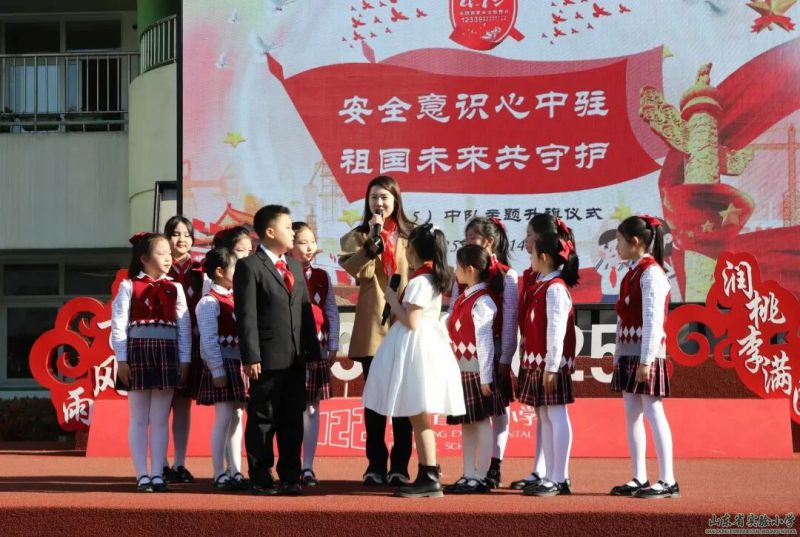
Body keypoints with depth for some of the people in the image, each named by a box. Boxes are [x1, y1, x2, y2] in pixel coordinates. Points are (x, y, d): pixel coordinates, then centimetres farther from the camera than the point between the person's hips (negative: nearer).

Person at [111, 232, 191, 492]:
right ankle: (142, 474, 5)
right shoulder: (129, 286, 0)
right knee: (139, 419, 2)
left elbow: (184, 325, 6)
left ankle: (157, 473, 8)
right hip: (138, 351, -2)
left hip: (167, 353, 3)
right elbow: (119, 324, -3)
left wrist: (184, 360, 1)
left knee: (160, 419, 4)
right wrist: (121, 359, -8)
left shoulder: (174, 289, 8)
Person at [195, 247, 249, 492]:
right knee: (224, 418, -7)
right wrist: (217, 370, -18)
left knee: (237, 417, 9)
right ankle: (219, 475, -2)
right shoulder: (209, 302, -10)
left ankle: (235, 472, 14)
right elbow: (209, 340, -15)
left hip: (240, 364, 8)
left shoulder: (235, 300, 15)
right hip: (223, 364, -8)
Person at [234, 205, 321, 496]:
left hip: (296, 359, 7)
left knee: (293, 420, 8)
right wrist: (251, 357, -17)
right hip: (268, 359, -7)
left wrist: (314, 352, 12)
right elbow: (246, 315, -12)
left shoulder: (294, 266, 18)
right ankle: (261, 478, 9)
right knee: (263, 420, 1)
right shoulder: (249, 266, -5)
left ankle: (290, 477, 15)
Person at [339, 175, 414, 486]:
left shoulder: (410, 236, 9)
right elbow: (354, 270, -12)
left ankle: (400, 466, 7)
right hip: (372, 328, 0)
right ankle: (376, 465, 10)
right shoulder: (358, 237, 7)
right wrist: (372, 239, -19)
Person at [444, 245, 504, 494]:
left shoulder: (482, 301, -14)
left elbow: (485, 341, -17)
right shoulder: (463, 298, 12)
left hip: (476, 370, -9)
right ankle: (468, 476, 16)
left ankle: (480, 478, 1)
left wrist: (485, 377, -17)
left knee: (482, 422, -2)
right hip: (460, 369, 9)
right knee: (466, 424, 11)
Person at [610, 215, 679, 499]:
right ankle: (639, 478, 13)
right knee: (632, 414, 9)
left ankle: (667, 481, -6)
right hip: (628, 353, 9)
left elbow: (653, 320, -18)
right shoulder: (633, 273, 15)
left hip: (646, 354, -9)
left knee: (653, 412, -8)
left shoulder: (651, 273, -12)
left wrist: (646, 360, -21)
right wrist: (619, 355, 15)